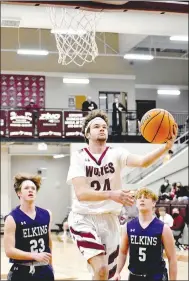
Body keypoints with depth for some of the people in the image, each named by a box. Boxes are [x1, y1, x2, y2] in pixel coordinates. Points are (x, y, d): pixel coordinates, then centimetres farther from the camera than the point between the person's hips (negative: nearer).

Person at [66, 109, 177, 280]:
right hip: (83, 218, -3)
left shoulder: (116, 154, -1)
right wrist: (111, 195, -35)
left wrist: (166, 147, -40)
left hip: (109, 220, 3)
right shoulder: (79, 157, -5)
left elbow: (143, 161, -21)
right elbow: (81, 193, -19)